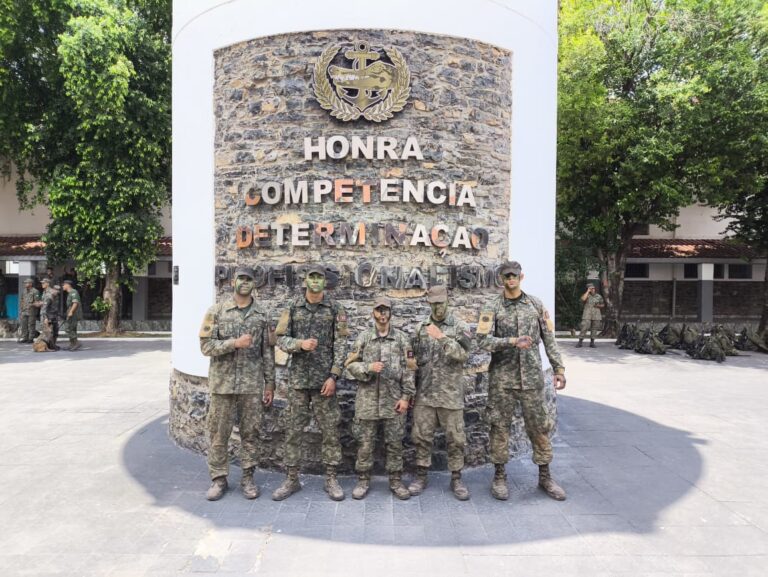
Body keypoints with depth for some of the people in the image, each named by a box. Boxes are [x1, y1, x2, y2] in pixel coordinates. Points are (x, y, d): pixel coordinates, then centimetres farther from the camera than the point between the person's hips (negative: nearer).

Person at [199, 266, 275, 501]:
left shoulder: (262, 316, 4)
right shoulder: (216, 311, -1)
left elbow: (268, 352, 5)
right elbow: (206, 346, -6)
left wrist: (269, 384, 3)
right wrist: (234, 343, -20)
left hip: (252, 384, 1)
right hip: (223, 383, -1)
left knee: (250, 432, 8)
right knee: (218, 433, 7)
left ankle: (248, 477, 21)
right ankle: (219, 479, 21)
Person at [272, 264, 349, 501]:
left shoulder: (335, 309, 0)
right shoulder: (293, 308, 4)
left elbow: (340, 345, -3)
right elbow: (281, 338, 3)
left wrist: (333, 376, -10)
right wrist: (300, 343, -17)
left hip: (325, 379, -1)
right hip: (299, 378, 1)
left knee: (330, 429, 4)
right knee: (294, 429, 8)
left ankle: (331, 479, 17)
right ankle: (291, 479, 20)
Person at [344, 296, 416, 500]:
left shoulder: (401, 338, 2)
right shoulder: (363, 337, 2)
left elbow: (409, 369, 0)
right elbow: (350, 364, 1)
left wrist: (406, 396, -6)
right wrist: (368, 367, -17)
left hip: (394, 400, 0)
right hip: (368, 399, 0)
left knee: (395, 443, 8)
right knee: (366, 443, 9)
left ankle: (396, 481, 22)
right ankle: (363, 480, 22)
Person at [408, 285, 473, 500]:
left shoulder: (460, 327, -2)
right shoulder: (421, 328, 8)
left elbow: (463, 354, -16)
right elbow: (414, 357, 13)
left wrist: (442, 337, -24)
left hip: (451, 393, -3)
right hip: (424, 392, 3)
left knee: (455, 437, 5)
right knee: (422, 436, 8)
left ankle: (456, 478, 19)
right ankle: (421, 476, 22)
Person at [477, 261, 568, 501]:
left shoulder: (536, 305, 5)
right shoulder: (492, 308, -3)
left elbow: (549, 338, 7)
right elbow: (483, 340, -13)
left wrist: (559, 367, 2)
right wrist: (512, 341, -24)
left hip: (532, 377, 2)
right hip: (502, 378, -2)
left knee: (539, 426, 9)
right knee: (500, 427, 6)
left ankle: (545, 477, 25)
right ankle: (499, 477, 21)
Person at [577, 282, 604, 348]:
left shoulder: (599, 296, 12)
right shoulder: (586, 295, 3)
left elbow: (603, 305, 19)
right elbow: (583, 299, -21)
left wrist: (599, 306, -3)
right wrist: (588, 291, -12)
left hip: (596, 315, 3)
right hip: (587, 315, -3)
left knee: (594, 329, 4)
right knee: (584, 328, -11)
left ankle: (592, 342, 13)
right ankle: (580, 342, -7)